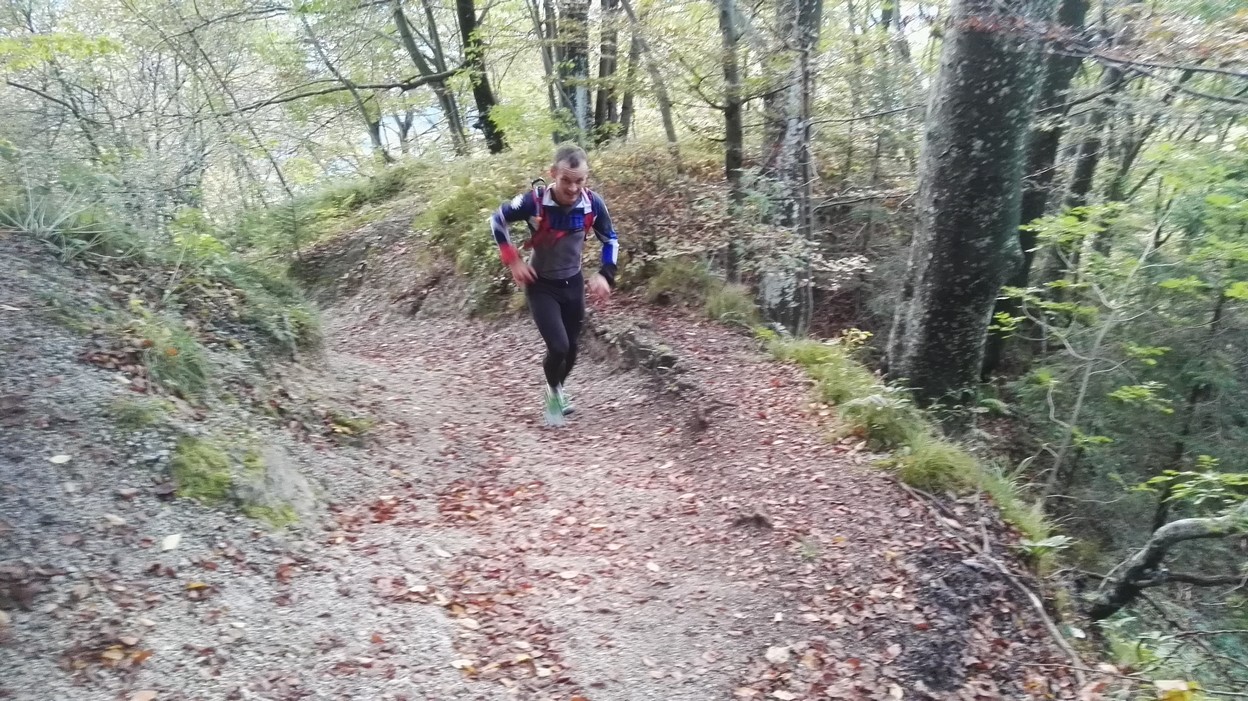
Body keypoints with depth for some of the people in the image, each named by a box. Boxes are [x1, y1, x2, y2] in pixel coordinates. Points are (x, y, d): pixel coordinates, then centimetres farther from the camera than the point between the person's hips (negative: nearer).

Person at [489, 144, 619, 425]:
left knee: (572, 348, 12)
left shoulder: (593, 204, -17)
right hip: (541, 285, -3)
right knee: (558, 346, -16)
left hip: (573, 283, 4)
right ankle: (553, 391, 16)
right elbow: (497, 220, -9)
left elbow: (610, 239, 2)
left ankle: (558, 389, 44)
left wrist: (605, 274, -9)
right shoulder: (534, 201, -26)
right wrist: (513, 260, -12)